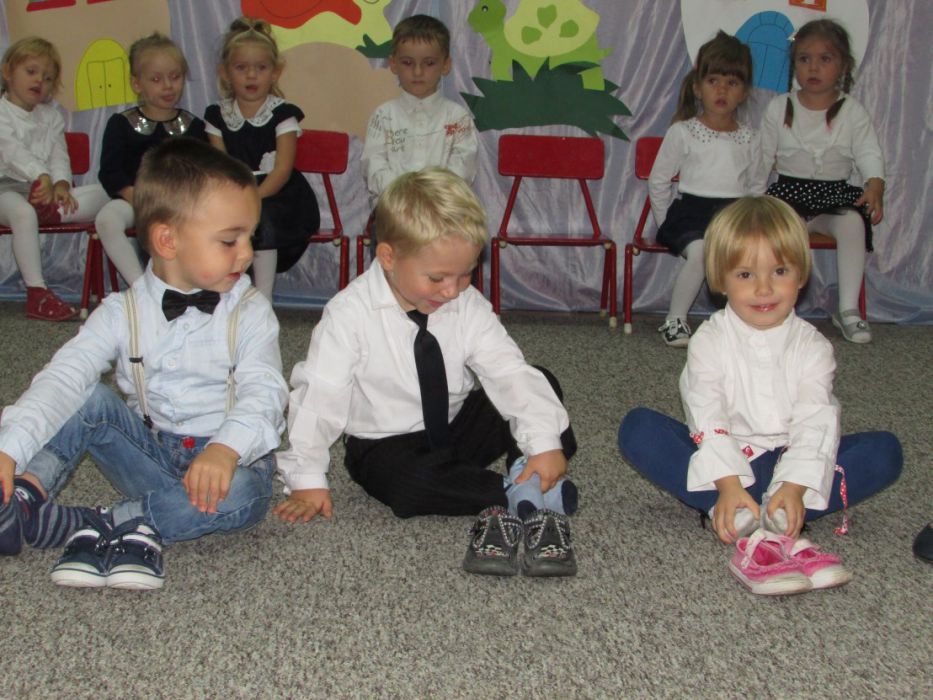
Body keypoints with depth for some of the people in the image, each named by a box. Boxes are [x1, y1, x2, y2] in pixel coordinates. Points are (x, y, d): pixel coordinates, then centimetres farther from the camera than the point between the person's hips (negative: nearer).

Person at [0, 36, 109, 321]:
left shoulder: (50, 116, 19)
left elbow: (59, 154, 8)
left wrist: (60, 185, -14)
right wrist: (41, 177, -34)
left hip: (46, 189, 6)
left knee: (99, 194, -12)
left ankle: (53, 211, -35)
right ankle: (37, 294, -42)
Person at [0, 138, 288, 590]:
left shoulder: (249, 312, -6)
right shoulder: (124, 313, -3)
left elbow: (262, 390, -19)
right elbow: (64, 377, -13)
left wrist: (226, 448, -41)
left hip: (224, 456, -1)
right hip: (149, 450, 2)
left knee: (244, 494, -35)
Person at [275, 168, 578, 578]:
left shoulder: (468, 306, -10)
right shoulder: (351, 314, -21)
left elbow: (509, 371, -16)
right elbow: (318, 396, -19)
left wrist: (544, 442, -29)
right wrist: (307, 480, -18)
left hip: (458, 426, 4)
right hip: (388, 445, -4)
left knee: (540, 386, -12)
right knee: (408, 484, -37)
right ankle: (522, 494, -22)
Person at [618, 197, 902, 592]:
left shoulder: (811, 347, -3)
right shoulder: (710, 342, -7)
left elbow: (816, 422, -14)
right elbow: (707, 418, -17)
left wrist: (794, 488, -30)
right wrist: (728, 485, -32)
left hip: (787, 460, 1)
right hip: (722, 457, -1)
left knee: (885, 452, -20)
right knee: (638, 429, -24)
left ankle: (780, 513, -32)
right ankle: (726, 509, -35)